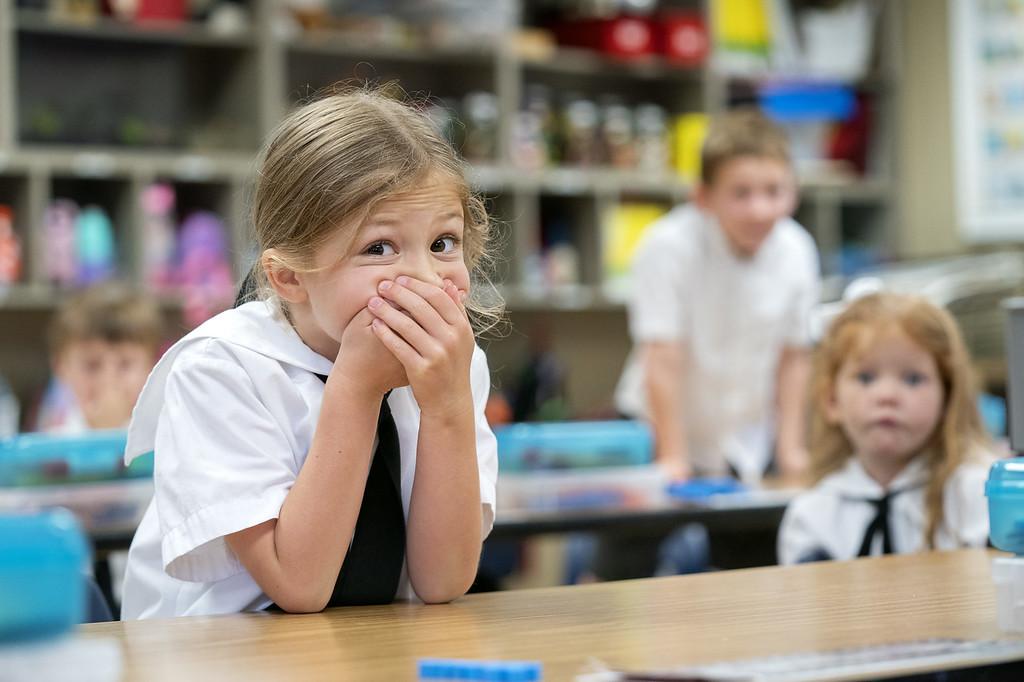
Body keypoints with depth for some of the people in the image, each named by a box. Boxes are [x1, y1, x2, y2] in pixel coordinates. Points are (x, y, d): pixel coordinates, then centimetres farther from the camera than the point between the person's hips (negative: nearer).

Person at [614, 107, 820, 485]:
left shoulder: (797, 251, -12)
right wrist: (673, 460, -20)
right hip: (664, 428, -3)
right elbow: (664, 360, -23)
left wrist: (791, 449, -1)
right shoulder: (667, 247, -26)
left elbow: (793, 357, 0)